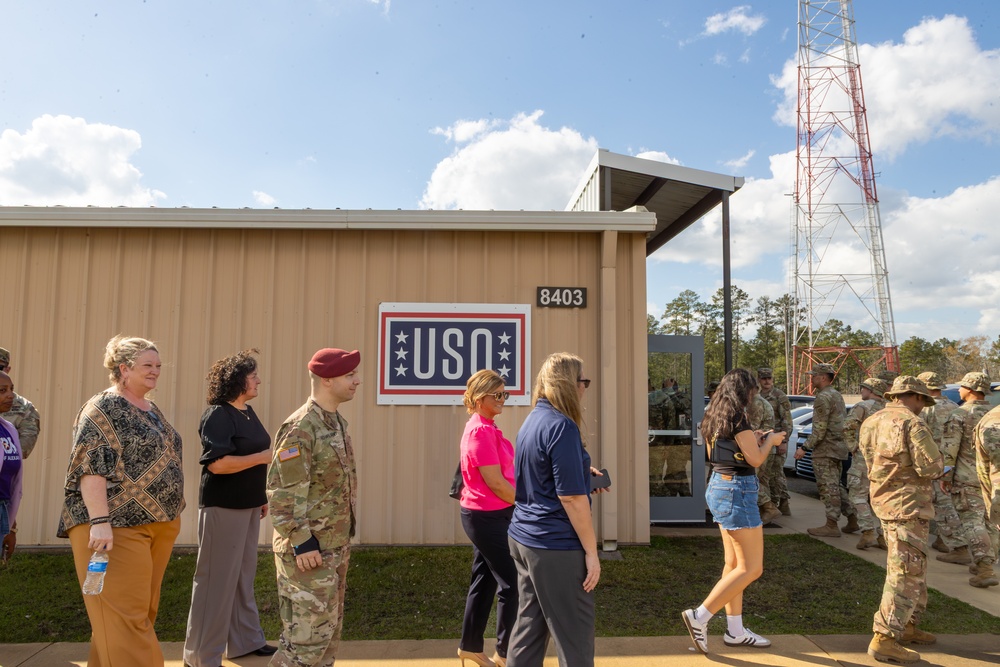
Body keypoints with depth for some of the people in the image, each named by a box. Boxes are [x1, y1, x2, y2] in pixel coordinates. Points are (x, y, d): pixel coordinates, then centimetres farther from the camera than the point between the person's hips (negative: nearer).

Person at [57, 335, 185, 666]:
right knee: (125, 613, -6)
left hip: (158, 524, 9)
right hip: (118, 526, -8)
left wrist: (171, 514, 21)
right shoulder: (103, 408, -8)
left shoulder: (152, 410, 17)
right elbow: (92, 467, -17)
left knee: (143, 609, 12)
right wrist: (100, 521, -24)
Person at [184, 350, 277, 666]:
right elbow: (217, 463, -25)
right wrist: (265, 456, -21)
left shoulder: (247, 412, 11)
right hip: (223, 508, -9)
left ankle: (245, 640, 29)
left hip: (247, 506, 9)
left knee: (243, 576, 17)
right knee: (217, 579, 0)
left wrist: (261, 497, 19)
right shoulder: (217, 415, -16)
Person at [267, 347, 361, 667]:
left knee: (330, 629, 17)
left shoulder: (338, 422, 9)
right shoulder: (300, 428, -20)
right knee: (310, 634, -2)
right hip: (309, 550, -9)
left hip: (335, 546, 9)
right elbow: (282, 492, -23)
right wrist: (302, 543, -22)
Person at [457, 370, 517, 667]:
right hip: (488, 516, -10)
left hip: (484, 515, 10)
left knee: (485, 580, 17)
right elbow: (496, 483, -21)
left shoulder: (485, 427, 11)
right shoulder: (481, 431, -21)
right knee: (512, 582, 1)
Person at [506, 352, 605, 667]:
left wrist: (582, 473, 19)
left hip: (523, 537, 9)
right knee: (575, 634, 5)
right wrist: (591, 550, -14)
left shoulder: (533, 419, 10)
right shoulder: (562, 426, -18)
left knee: (529, 624, 17)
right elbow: (570, 497, -20)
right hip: (556, 545, -9)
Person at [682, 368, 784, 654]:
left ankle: (735, 630, 22)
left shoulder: (714, 417, 10)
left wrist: (752, 438, 18)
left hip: (718, 486, 10)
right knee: (751, 568, -2)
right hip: (737, 490, -10)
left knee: (734, 563, 15)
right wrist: (770, 440, 3)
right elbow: (756, 459, -15)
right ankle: (700, 616, -4)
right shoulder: (737, 418, -17)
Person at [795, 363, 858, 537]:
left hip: (825, 450, -10)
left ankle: (831, 525, 1)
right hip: (839, 448, 10)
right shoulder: (837, 395, 16)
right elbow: (844, 422, 21)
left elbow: (820, 430, -21)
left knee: (828, 487, -4)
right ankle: (852, 520, 20)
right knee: (835, 486, 17)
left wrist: (804, 447, -18)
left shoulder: (823, 398, -16)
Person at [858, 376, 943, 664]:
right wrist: (938, 464, 3)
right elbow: (931, 468, -19)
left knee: (915, 568, 23)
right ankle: (884, 640, -3)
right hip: (907, 504, -9)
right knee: (906, 573, -5)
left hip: (884, 499, 9)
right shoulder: (912, 424, -16)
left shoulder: (871, 422, 10)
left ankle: (908, 626, 32)